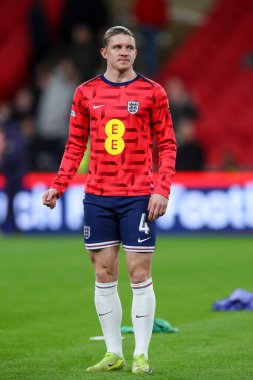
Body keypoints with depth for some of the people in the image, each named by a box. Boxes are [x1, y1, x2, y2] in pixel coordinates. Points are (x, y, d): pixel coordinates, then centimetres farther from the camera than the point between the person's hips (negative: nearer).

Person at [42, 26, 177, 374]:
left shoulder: (152, 92, 0)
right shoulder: (86, 93, 7)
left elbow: (167, 145, 0)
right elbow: (75, 145, 12)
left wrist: (161, 190, -10)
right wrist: (58, 186, 2)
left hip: (138, 197, -3)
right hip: (98, 197, 3)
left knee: (139, 275, -3)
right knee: (104, 275, 5)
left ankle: (141, 355, 3)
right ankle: (114, 354, 13)